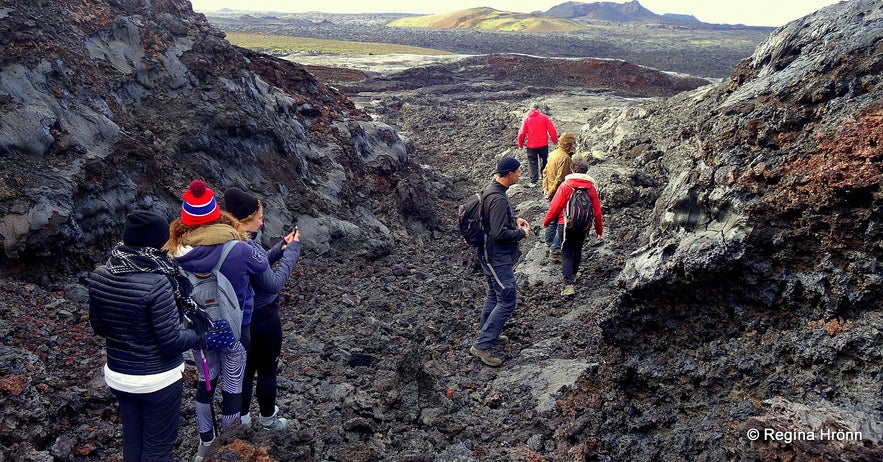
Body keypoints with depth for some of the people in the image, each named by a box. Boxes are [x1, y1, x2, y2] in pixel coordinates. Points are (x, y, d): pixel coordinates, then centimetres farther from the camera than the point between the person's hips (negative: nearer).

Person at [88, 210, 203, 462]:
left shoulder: (99, 276, -8)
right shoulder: (157, 283, -27)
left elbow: (98, 327, 7)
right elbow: (172, 342, -22)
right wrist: (197, 332, -4)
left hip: (118, 376, 6)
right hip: (159, 380, -6)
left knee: (132, 441, 24)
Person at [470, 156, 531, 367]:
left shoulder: (491, 189, 6)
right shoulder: (498, 199, -26)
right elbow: (499, 233, -28)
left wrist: (515, 219, 10)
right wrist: (521, 233, -12)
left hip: (491, 255, 10)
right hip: (497, 258, -10)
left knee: (495, 295, 23)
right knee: (507, 301, -5)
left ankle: (486, 331, 39)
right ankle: (481, 345, -2)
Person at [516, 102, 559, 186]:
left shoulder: (527, 119, -4)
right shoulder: (544, 117, -5)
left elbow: (521, 133, -6)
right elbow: (552, 130, -6)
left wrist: (520, 145, 6)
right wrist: (555, 141, 7)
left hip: (531, 146, -1)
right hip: (543, 144, 1)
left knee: (533, 163, 8)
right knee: (544, 162, 17)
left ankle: (533, 182, 3)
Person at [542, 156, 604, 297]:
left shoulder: (565, 186, -12)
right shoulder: (591, 187, -1)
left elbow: (555, 207, -11)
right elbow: (597, 210, 3)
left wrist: (546, 221, 4)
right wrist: (599, 229, 14)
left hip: (566, 225, -4)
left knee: (567, 254, 1)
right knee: (577, 250, 24)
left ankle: (569, 285, -12)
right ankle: (573, 275, 43)